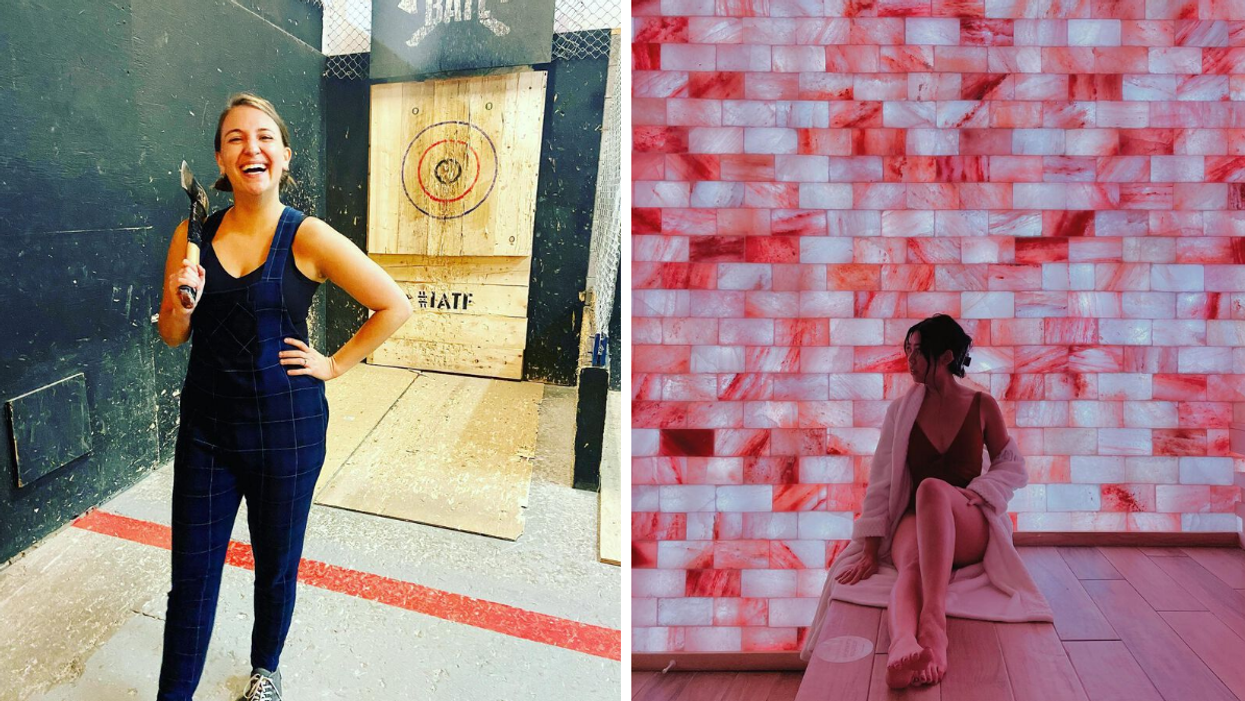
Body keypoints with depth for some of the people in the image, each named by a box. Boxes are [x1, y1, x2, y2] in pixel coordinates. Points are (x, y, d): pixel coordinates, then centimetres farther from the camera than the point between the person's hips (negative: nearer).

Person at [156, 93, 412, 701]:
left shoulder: (308, 238, -11)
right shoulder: (194, 234, -1)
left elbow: (395, 306, -7)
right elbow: (172, 337, 6)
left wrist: (334, 364, -6)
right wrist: (182, 304, -15)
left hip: (286, 428, -2)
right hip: (206, 428, 2)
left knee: (276, 566, 16)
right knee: (191, 577, 8)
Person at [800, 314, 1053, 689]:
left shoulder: (982, 405, 7)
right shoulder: (902, 409, 8)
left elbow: (1013, 468, 12)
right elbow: (882, 480, 1)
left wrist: (975, 492, -10)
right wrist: (870, 550, -8)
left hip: (970, 530, -1)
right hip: (914, 521, 1)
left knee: (932, 488, -38)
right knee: (912, 564, -38)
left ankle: (933, 621, -57)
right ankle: (903, 647, -71)